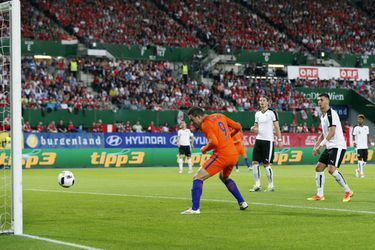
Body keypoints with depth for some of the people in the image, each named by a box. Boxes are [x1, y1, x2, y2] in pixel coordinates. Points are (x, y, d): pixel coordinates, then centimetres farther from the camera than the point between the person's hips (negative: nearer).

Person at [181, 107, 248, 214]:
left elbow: (214, 142, -20)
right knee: (224, 177, 34)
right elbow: (238, 127, 17)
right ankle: (242, 202, 30)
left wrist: (204, 149, -2)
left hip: (222, 155, -8)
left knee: (198, 178, -4)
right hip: (234, 154, 8)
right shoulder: (220, 116, 15)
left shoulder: (205, 124, -8)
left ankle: (195, 208, -14)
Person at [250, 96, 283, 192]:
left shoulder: (272, 113, -4)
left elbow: (277, 127, -5)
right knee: (255, 163, 0)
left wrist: (279, 140, -10)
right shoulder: (257, 113, 13)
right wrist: (253, 129, -2)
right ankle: (257, 185, 7)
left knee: (267, 164, -5)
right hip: (258, 140, 6)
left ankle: (271, 185, 6)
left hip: (268, 141, -6)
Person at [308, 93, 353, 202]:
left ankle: (348, 191, -8)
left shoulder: (331, 114, -15)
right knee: (319, 167, 4)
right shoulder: (322, 116, 15)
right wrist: (316, 146, 14)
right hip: (329, 147, 10)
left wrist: (320, 145, -22)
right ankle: (320, 195, 8)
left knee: (331, 169, -21)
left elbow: (331, 133, -22)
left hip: (338, 146, -10)